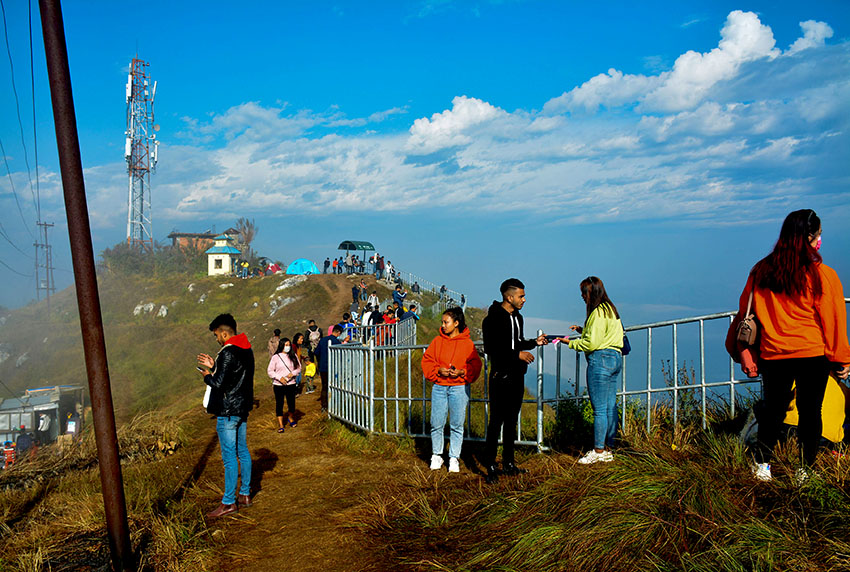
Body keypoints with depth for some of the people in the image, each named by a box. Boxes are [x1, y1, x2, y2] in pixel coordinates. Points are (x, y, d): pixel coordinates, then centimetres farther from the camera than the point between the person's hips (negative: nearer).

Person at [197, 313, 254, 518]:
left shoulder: (228, 353, -20)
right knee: (242, 452, 17)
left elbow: (220, 383, -22)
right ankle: (245, 494, 26)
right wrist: (214, 366, 16)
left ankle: (229, 502, 5)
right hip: (243, 408, 10)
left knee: (229, 457, -2)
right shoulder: (246, 350, 9)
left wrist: (207, 376, -3)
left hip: (228, 412, -10)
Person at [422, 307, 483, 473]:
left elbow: (475, 365, 2)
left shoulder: (467, 343, 0)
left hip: (459, 388, -2)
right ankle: (436, 456, 20)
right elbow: (427, 360, 8)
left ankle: (454, 458, 15)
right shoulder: (437, 341, 7)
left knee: (457, 425, 3)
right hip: (439, 387, 2)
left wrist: (461, 372, -14)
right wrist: (438, 370, -9)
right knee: (436, 424, 2)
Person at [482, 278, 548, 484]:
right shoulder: (493, 319, -12)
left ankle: (508, 463, 20)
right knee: (497, 421, -6)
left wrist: (534, 342, 11)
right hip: (501, 376, -8)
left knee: (512, 420, 12)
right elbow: (491, 348, -19)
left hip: (517, 376, 8)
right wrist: (518, 354, -21)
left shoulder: (517, 317, 15)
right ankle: (491, 467, -1)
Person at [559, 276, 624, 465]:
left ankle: (598, 451, 1)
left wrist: (571, 343, -4)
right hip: (615, 358, 10)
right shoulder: (610, 309, 17)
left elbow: (592, 343, -16)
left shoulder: (598, 312, -13)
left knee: (599, 408, -4)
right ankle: (608, 450, 16)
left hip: (600, 359, -10)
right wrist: (583, 330, 15)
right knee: (610, 407, 10)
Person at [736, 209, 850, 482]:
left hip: (773, 355, 3)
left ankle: (762, 465, 15)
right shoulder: (822, 275, -10)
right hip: (814, 355, -3)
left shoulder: (761, 271, 1)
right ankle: (804, 471, 14)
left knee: (773, 409, 15)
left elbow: (745, 312, 9)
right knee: (810, 412, 8)